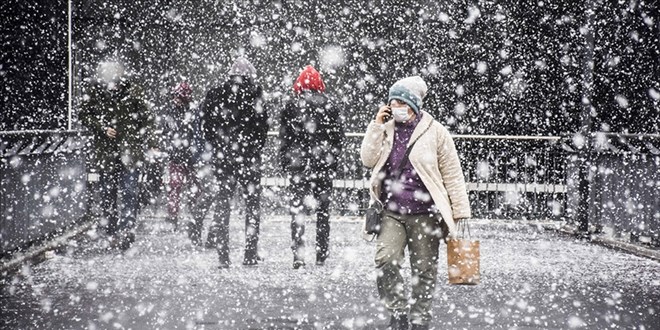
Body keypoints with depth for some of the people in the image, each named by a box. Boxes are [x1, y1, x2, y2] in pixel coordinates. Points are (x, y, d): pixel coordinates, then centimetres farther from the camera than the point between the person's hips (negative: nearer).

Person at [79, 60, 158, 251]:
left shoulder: (132, 90, -5)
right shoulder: (93, 92, -3)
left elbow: (146, 117, 1)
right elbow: (84, 115, 3)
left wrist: (151, 142, -5)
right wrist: (102, 128, -13)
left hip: (130, 150, -2)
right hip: (105, 151, 2)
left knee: (128, 191, -12)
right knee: (107, 194, 6)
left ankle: (127, 230, -11)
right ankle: (113, 233, 16)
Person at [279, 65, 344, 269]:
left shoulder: (291, 107, -1)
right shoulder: (330, 107, 1)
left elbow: (284, 139, 0)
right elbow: (338, 137, 4)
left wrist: (285, 164, 8)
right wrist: (333, 161, 12)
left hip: (298, 166, -1)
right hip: (324, 165, 1)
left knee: (297, 209, 0)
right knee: (323, 210, 10)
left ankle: (298, 255, -9)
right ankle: (322, 255, 12)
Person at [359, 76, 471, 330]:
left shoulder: (435, 131, -2)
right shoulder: (386, 130, 9)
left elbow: (452, 174, 1)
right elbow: (367, 159, -2)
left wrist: (461, 212, -1)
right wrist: (376, 125, -6)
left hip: (424, 214, -2)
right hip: (390, 213, 2)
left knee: (424, 271, 5)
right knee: (385, 261, -17)